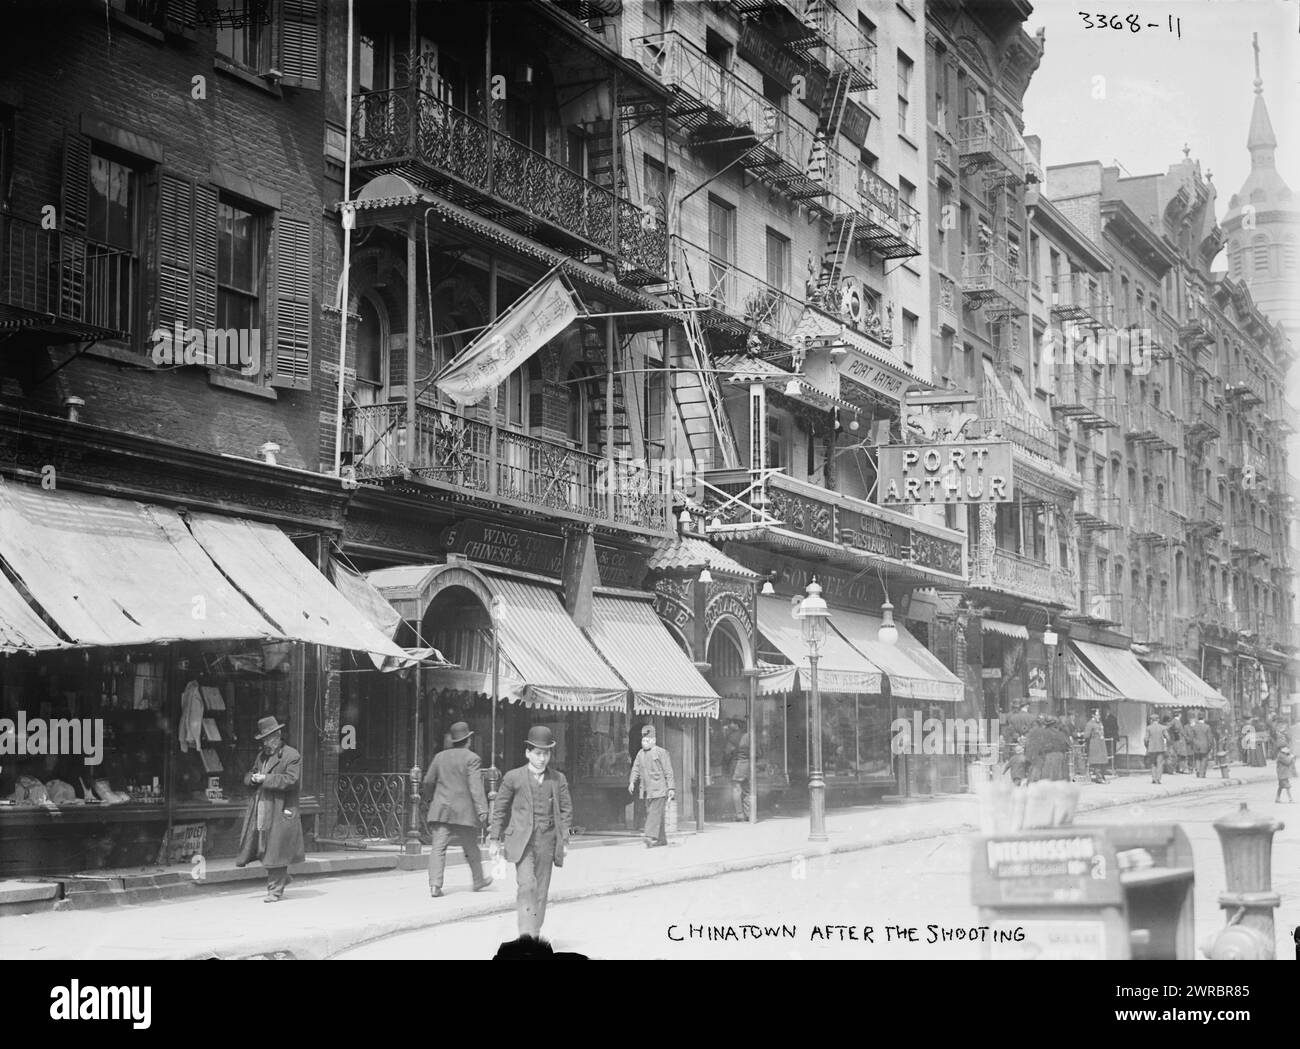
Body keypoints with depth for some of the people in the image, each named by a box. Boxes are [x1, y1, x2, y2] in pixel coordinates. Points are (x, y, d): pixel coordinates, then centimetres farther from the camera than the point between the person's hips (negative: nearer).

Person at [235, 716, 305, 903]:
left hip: (280, 811, -8)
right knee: (263, 849, 9)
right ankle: (281, 878, 29)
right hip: (260, 810, 8)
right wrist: (252, 778, -1)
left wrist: (266, 779, -17)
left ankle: (275, 890, 3)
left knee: (276, 850, -4)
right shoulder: (262, 756, 19)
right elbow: (248, 776, 24)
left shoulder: (292, 756, -6)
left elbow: (290, 780, -16)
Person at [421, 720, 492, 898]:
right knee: (471, 847, 13)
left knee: (438, 847, -3)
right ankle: (478, 881, 27)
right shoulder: (472, 759, -5)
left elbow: (428, 782, 14)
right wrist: (482, 809, -15)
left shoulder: (440, 757, 9)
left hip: (440, 810, 3)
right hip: (464, 811, -3)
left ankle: (434, 884, -16)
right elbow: (476, 787, -13)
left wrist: (429, 801, 30)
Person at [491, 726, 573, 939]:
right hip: (521, 841, -3)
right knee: (527, 885, -17)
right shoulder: (513, 778, 3)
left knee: (541, 890, 5)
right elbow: (499, 809, 7)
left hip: (547, 842, 3)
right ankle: (526, 933, -18)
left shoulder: (558, 780, 9)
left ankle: (534, 934, 16)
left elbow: (566, 810, 10)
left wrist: (564, 840, 2)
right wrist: (496, 839, 5)